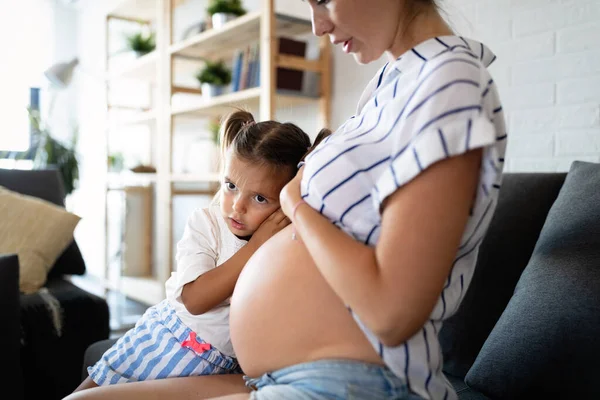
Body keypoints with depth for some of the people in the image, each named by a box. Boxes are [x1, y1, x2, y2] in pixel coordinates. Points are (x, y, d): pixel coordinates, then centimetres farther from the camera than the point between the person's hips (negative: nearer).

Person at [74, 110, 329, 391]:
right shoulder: (206, 223, -13)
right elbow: (194, 299, -25)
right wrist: (255, 247, -29)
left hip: (221, 366, 0)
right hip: (167, 336, 0)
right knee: (93, 390, 7)